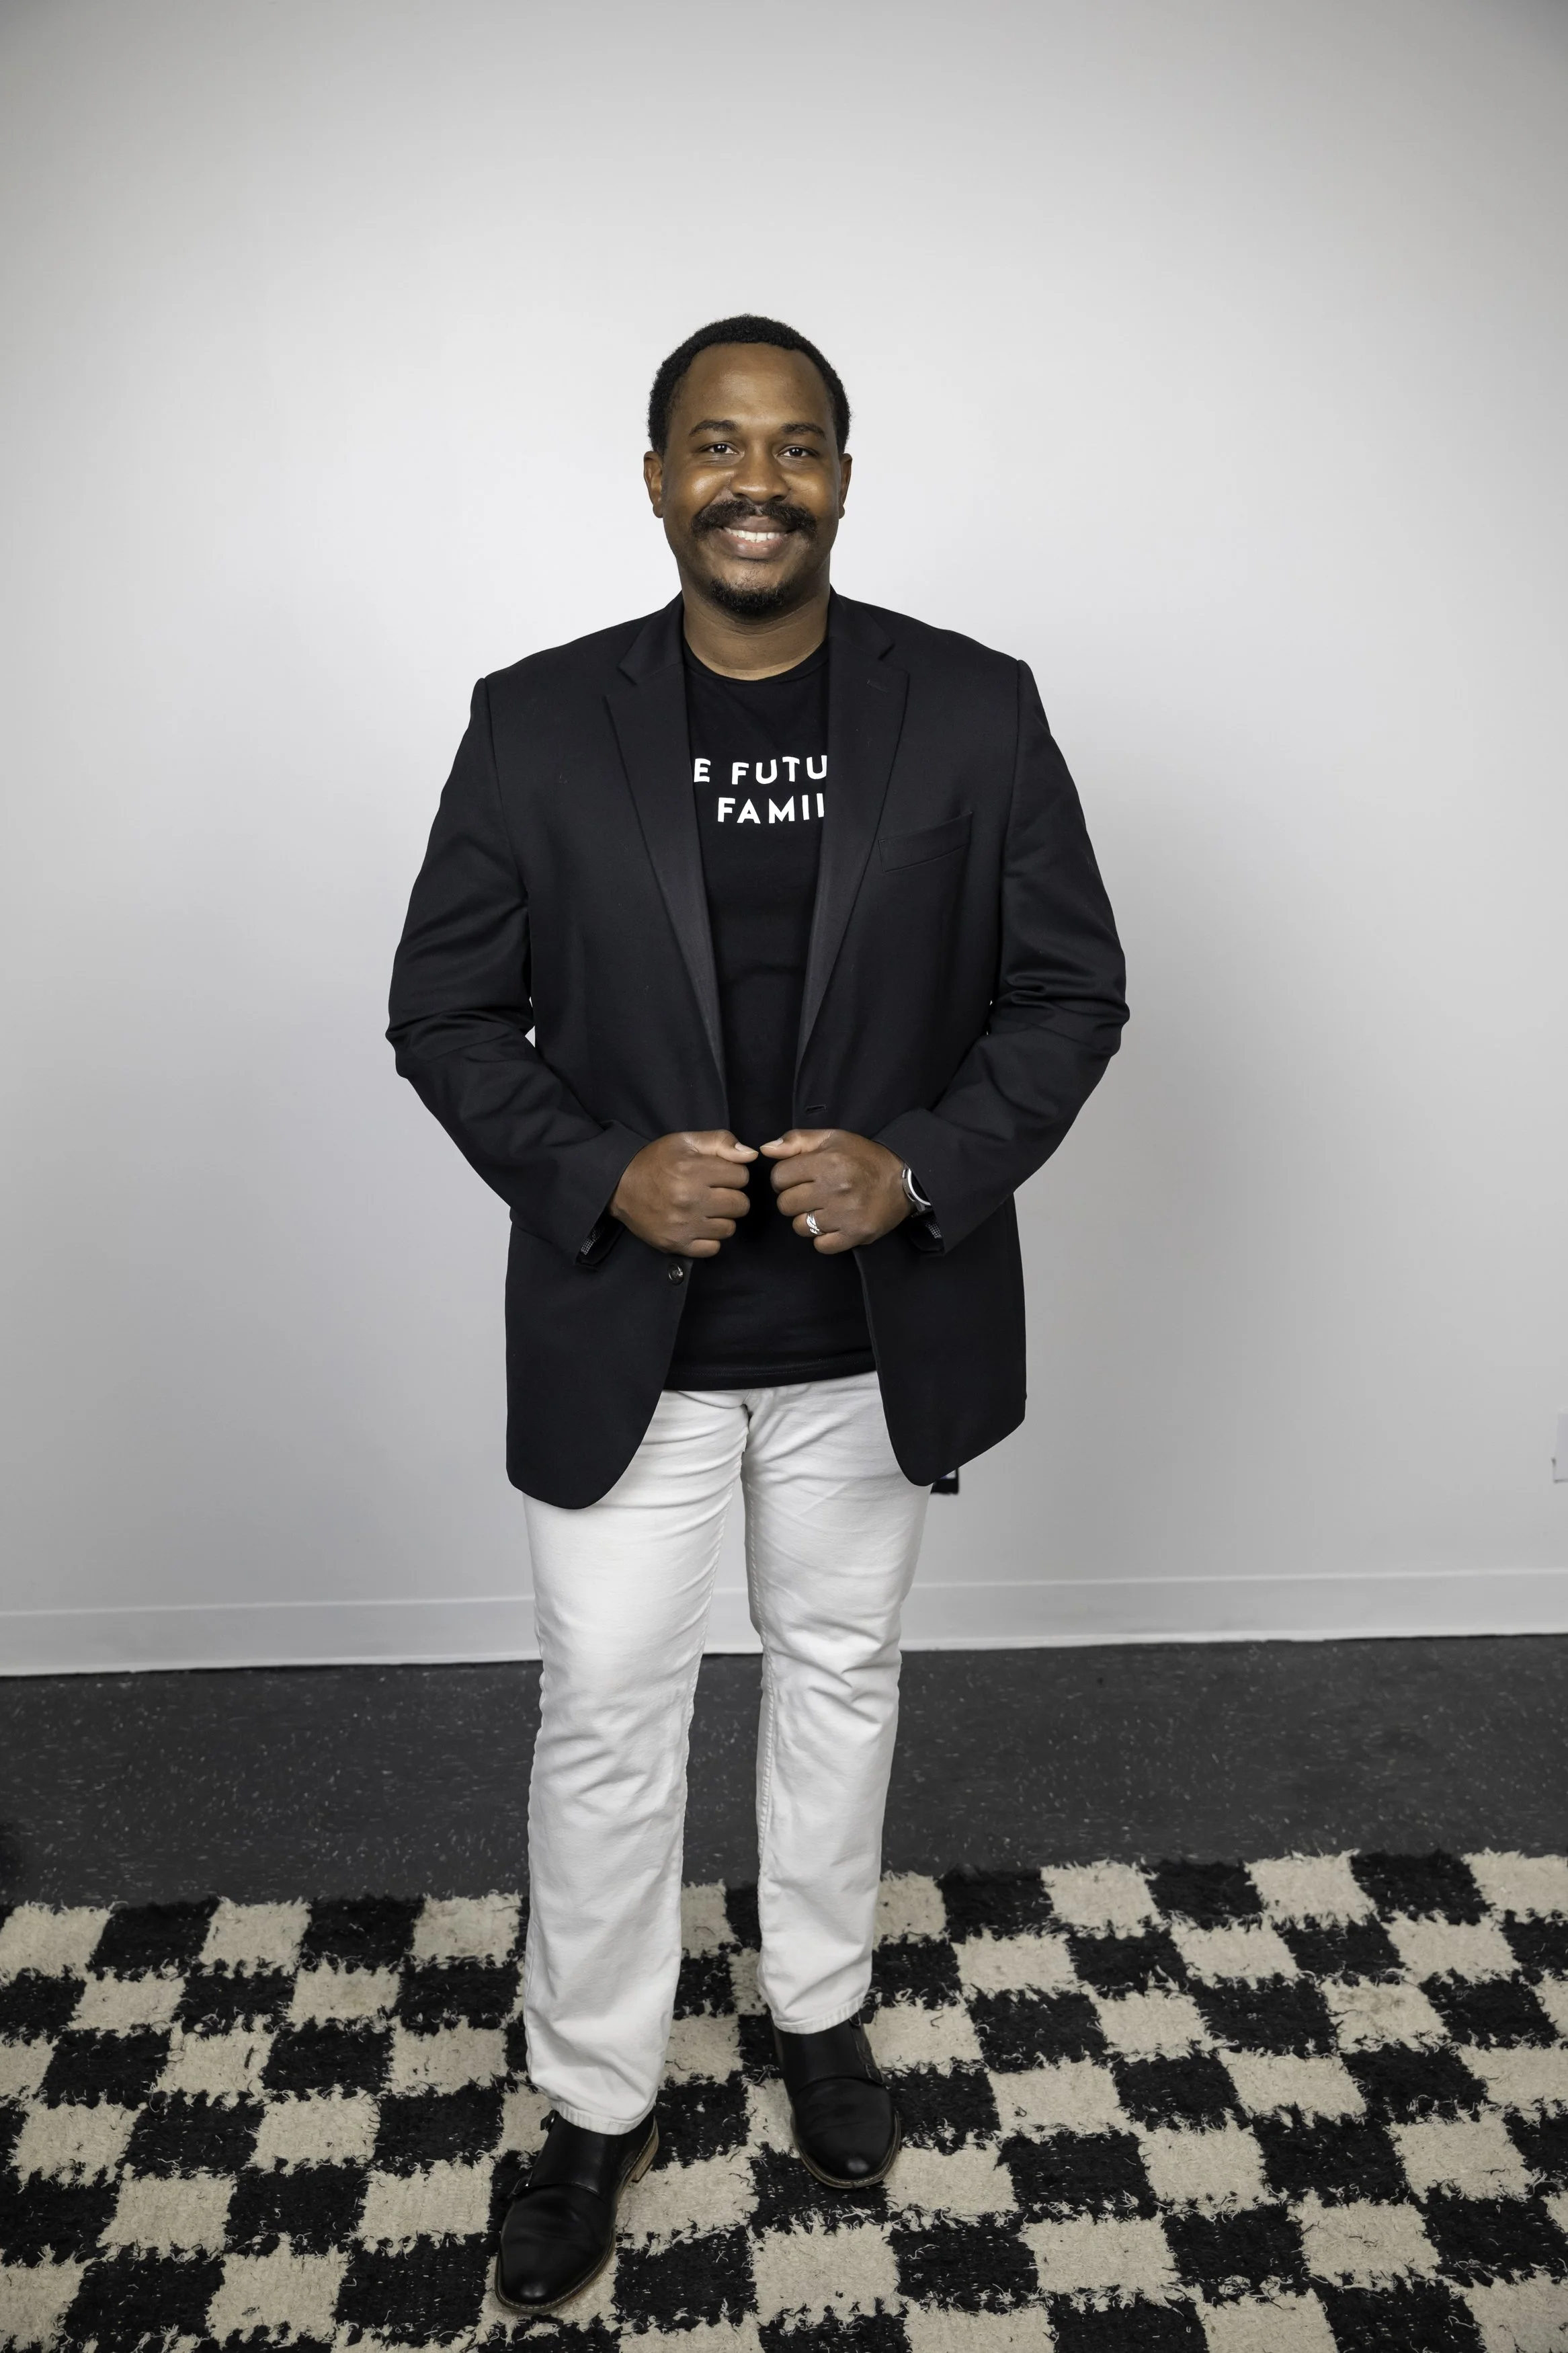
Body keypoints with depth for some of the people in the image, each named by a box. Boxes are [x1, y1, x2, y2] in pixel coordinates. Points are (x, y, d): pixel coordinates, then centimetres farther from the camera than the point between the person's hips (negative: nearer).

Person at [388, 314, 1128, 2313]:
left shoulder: (975, 711, -5)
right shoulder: (538, 721, -5)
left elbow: (1072, 990, -1)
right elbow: (443, 1011, -2)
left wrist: (926, 1164, -17)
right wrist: (598, 1173, -18)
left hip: (877, 1326, 1)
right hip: (622, 1331, 0)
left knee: (841, 1675, 20)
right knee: (607, 1719, 10)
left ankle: (820, 2008, 47)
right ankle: (594, 2101, 35)